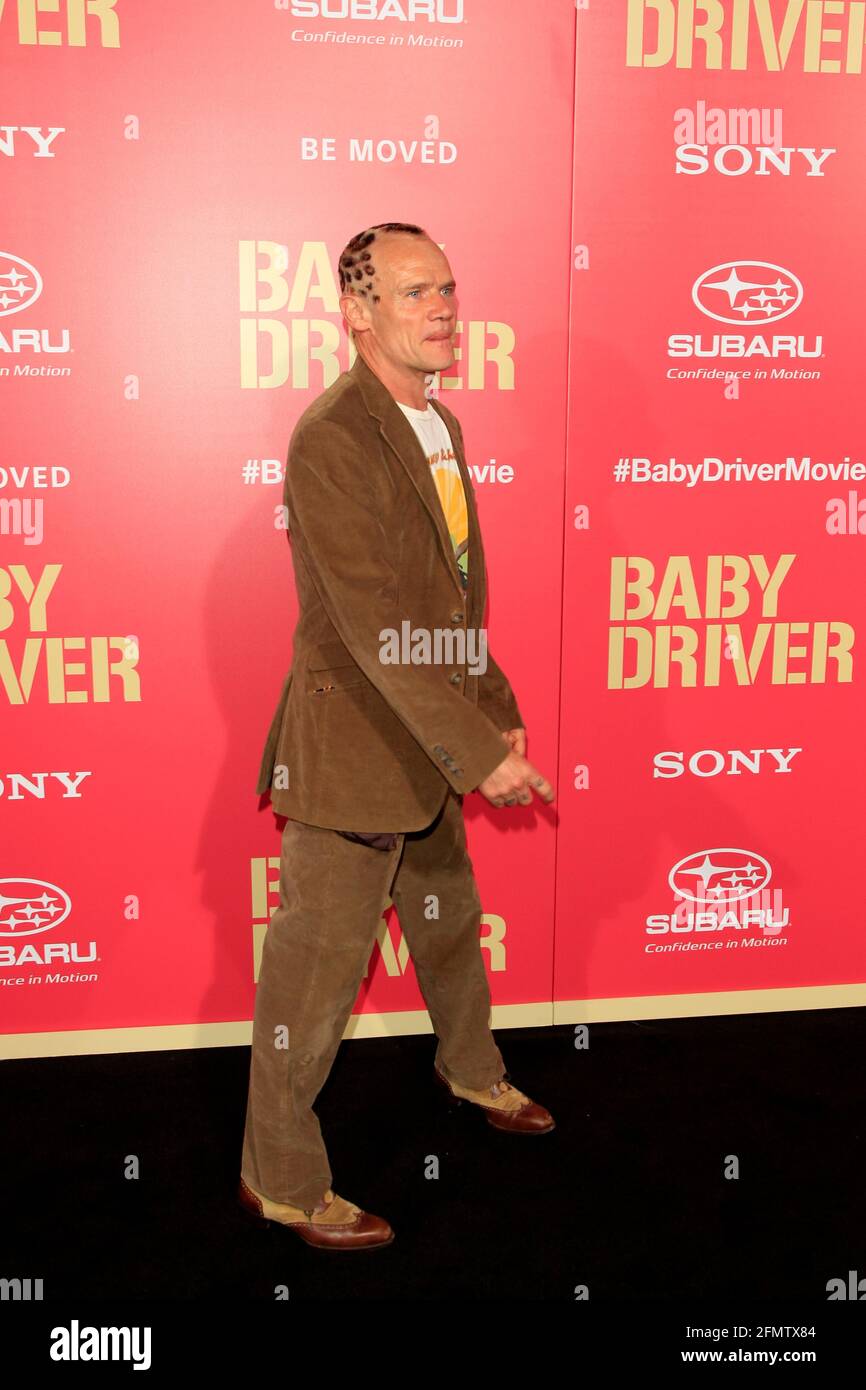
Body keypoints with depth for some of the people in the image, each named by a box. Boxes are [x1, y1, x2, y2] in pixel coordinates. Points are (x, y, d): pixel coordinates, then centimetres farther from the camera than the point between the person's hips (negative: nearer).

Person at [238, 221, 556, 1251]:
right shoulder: (332, 439, -21)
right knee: (318, 967, 4)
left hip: (429, 743, 9)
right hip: (350, 750, -9)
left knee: (450, 922, 27)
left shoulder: (440, 427, 9)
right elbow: (372, 626, -27)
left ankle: (472, 1071, 53)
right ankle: (279, 1179, 25)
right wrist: (481, 753, -26)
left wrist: (498, 713, 15)